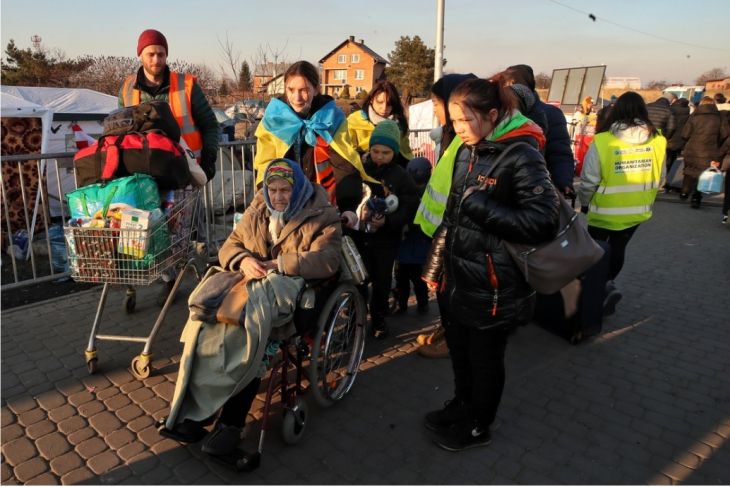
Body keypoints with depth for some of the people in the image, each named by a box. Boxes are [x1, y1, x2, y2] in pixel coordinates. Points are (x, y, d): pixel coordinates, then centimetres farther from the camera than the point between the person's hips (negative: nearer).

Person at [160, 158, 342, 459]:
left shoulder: (321, 217, -1)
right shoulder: (256, 212, 16)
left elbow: (326, 261, -15)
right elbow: (229, 246, 15)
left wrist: (277, 264, -20)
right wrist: (243, 260, -10)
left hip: (293, 292, -4)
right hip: (252, 283, 5)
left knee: (250, 332, -34)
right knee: (207, 320, -26)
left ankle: (231, 422, -21)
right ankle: (197, 411, -18)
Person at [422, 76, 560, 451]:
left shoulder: (521, 156, -18)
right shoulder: (466, 151, 5)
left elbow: (543, 221, -26)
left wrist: (481, 206, -24)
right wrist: (437, 262, 16)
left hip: (493, 285, -7)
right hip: (458, 276, 7)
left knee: (485, 358, 13)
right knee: (459, 349, 23)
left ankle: (478, 427, 36)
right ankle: (462, 404, 48)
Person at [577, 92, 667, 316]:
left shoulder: (602, 142, -21)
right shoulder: (658, 141, -8)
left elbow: (589, 181, -15)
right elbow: (659, 179, 3)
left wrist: (585, 203, 4)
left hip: (605, 212, -4)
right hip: (637, 212, 4)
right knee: (618, 248, 23)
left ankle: (606, 287, -1)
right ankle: (606, 285, 34)